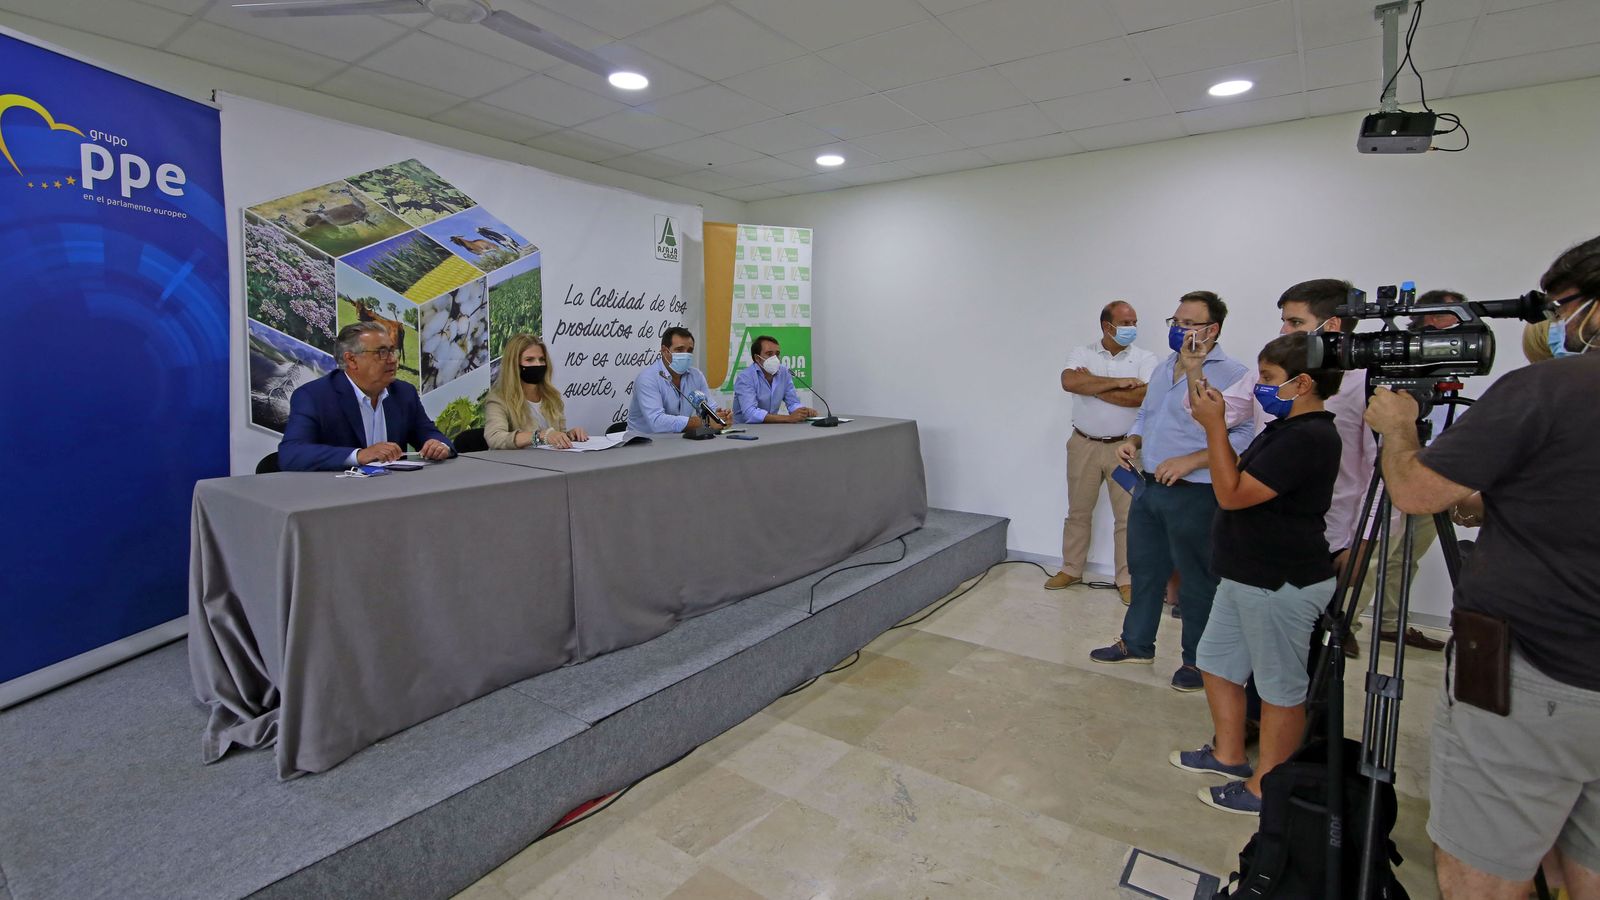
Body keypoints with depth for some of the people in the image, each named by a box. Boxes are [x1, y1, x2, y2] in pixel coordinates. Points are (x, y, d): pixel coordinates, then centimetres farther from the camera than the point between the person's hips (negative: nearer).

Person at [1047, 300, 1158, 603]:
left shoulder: (1145, 359, -2)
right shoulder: (1081, 353, -1)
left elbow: (1141, 396, -19)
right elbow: (1069, 382, -21)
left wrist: (1092, 386, -14)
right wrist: (1118, 382, -20)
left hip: (1125, 447, -1)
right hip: (1083, 445, 1)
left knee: (1128, 516, 4)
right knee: (1078, 511, 12)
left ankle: (1126, 579, 17)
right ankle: (1071, 569, 26)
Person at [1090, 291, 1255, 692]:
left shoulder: (1233, 374, -14)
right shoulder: (1164, 368, 12)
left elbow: (1244, 436, -22)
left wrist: (1191, 461, -27)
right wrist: (1133, 441, 3)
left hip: (1195, 496, -8)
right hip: (1150, 489, 8)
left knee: (1197, 582, 8)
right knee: (1144, 569, 19)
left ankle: (1199, 661, 26)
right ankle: (1136, 644, 36)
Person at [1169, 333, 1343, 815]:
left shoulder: (1309, 437, -21)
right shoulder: (1286, 430, 10)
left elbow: (1232, 494, -24)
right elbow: (1238, 475, 15)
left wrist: (1214, 426, -20)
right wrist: (1215, 423, 5)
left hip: (1281, 585, -10)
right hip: (1248, 577, 10)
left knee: (1280, 687, 6)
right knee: (1216, 661, 19)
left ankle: (1265, 788, 20)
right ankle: (1229, 755, 35)